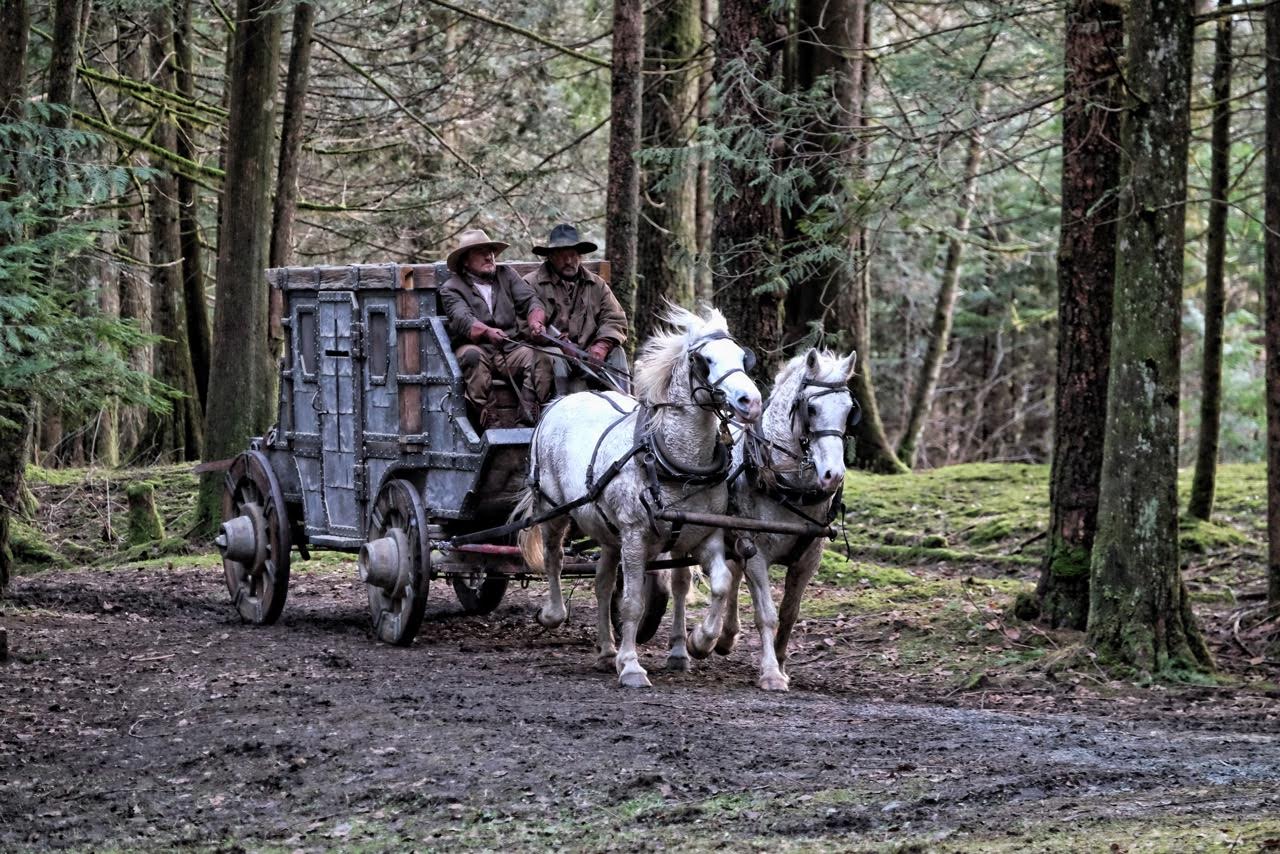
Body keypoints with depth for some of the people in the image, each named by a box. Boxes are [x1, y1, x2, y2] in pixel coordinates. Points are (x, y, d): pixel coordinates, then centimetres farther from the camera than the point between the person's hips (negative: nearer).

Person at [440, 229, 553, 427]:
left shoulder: (506, 276, 19)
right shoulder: (451, 288, 5)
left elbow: (529, 299, 6)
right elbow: (461, 318, -13)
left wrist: (536, 321, -20)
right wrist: (487, 332, -35)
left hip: (510, 349, 3)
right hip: (477, 348, -3)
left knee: (540, 357, -25)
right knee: (471, 356, -37)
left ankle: (529, 417, -31)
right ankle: (488, 420, -41)